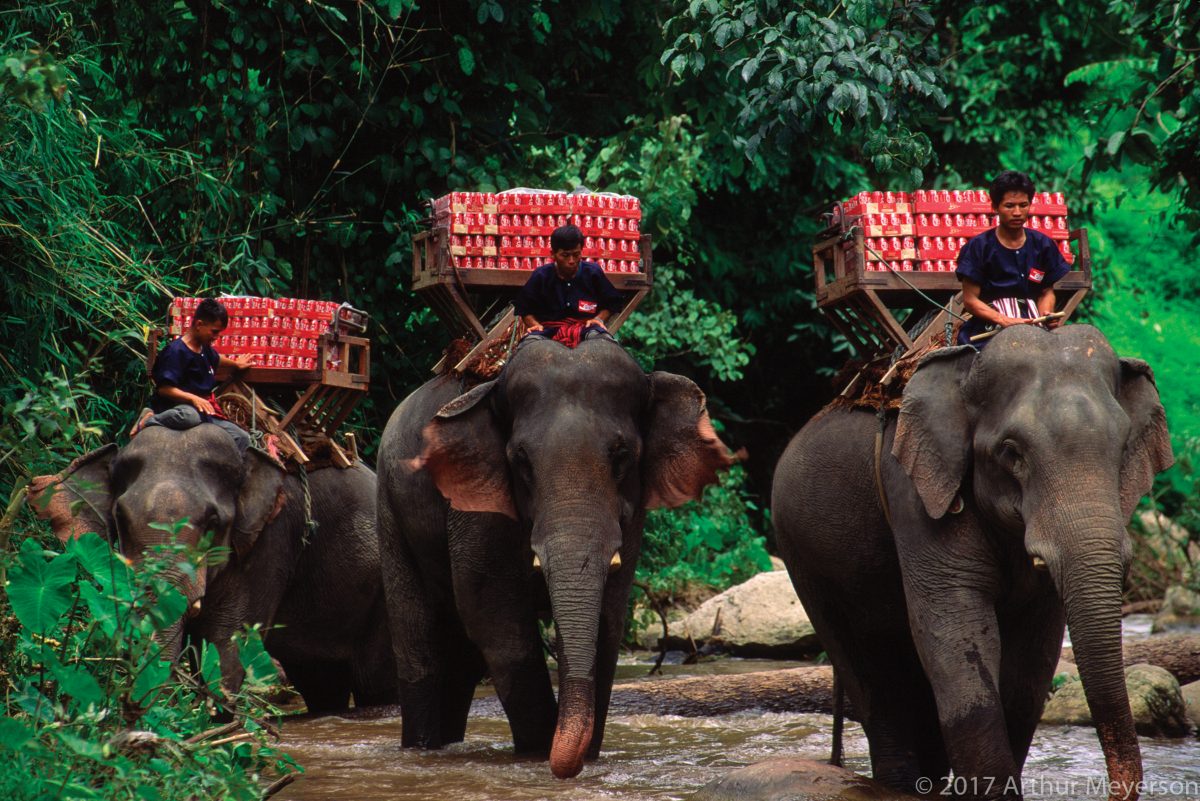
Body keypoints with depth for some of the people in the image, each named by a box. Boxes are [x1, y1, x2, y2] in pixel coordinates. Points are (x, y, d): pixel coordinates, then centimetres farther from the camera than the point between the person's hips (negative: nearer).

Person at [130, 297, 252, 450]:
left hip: (203, 412, 9)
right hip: (176, 408, -9)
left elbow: (216, 359, 42)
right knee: (190, 416, -45)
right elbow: (164, 389, -22)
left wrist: (235, 364, 59)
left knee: (242, 438, -2)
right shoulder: (176, 351, -14)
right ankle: (149, 420, -16)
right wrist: (193, 398, -32)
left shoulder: (205, 349, 15)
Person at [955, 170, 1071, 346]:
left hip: (1032, 324, 4)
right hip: (988, 327, -4)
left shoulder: (1043, 245, 11)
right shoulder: (979, 247, 0)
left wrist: (1045, 315, -7)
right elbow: (970, 300, -2)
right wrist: (1005, 321, -17)